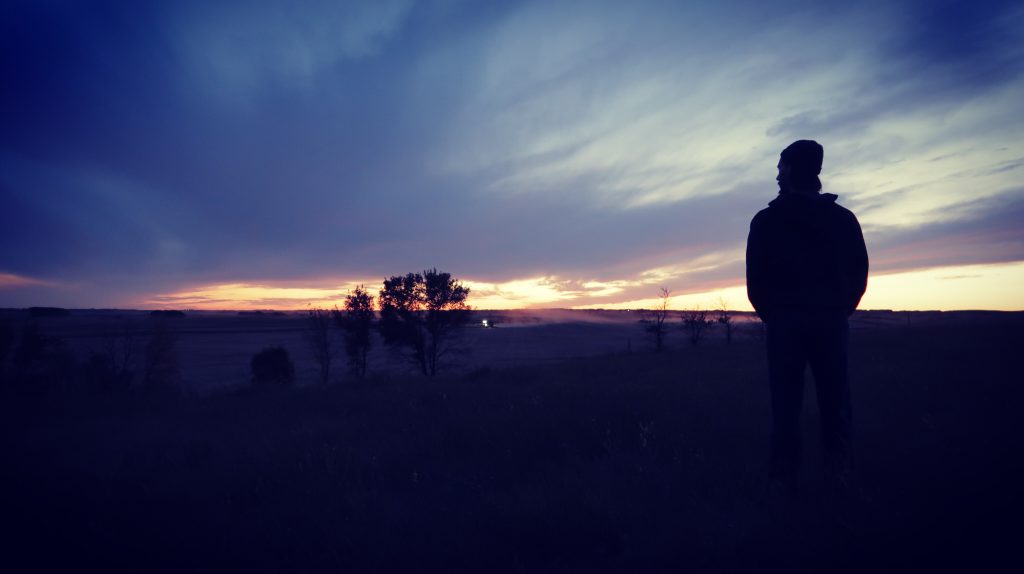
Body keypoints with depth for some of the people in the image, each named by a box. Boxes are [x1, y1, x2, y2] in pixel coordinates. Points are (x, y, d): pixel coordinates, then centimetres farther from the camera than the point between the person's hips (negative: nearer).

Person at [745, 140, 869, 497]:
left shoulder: (766, 220, -1)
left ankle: (786, 478, 4)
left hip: (784, 321, -2)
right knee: (835, 403, 7)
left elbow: (755, 278, -3)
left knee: (786, 404, 2)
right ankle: (840, 476, 7)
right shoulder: (844, 218, 6)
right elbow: (859, 274, 6)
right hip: (832, 321, 2)